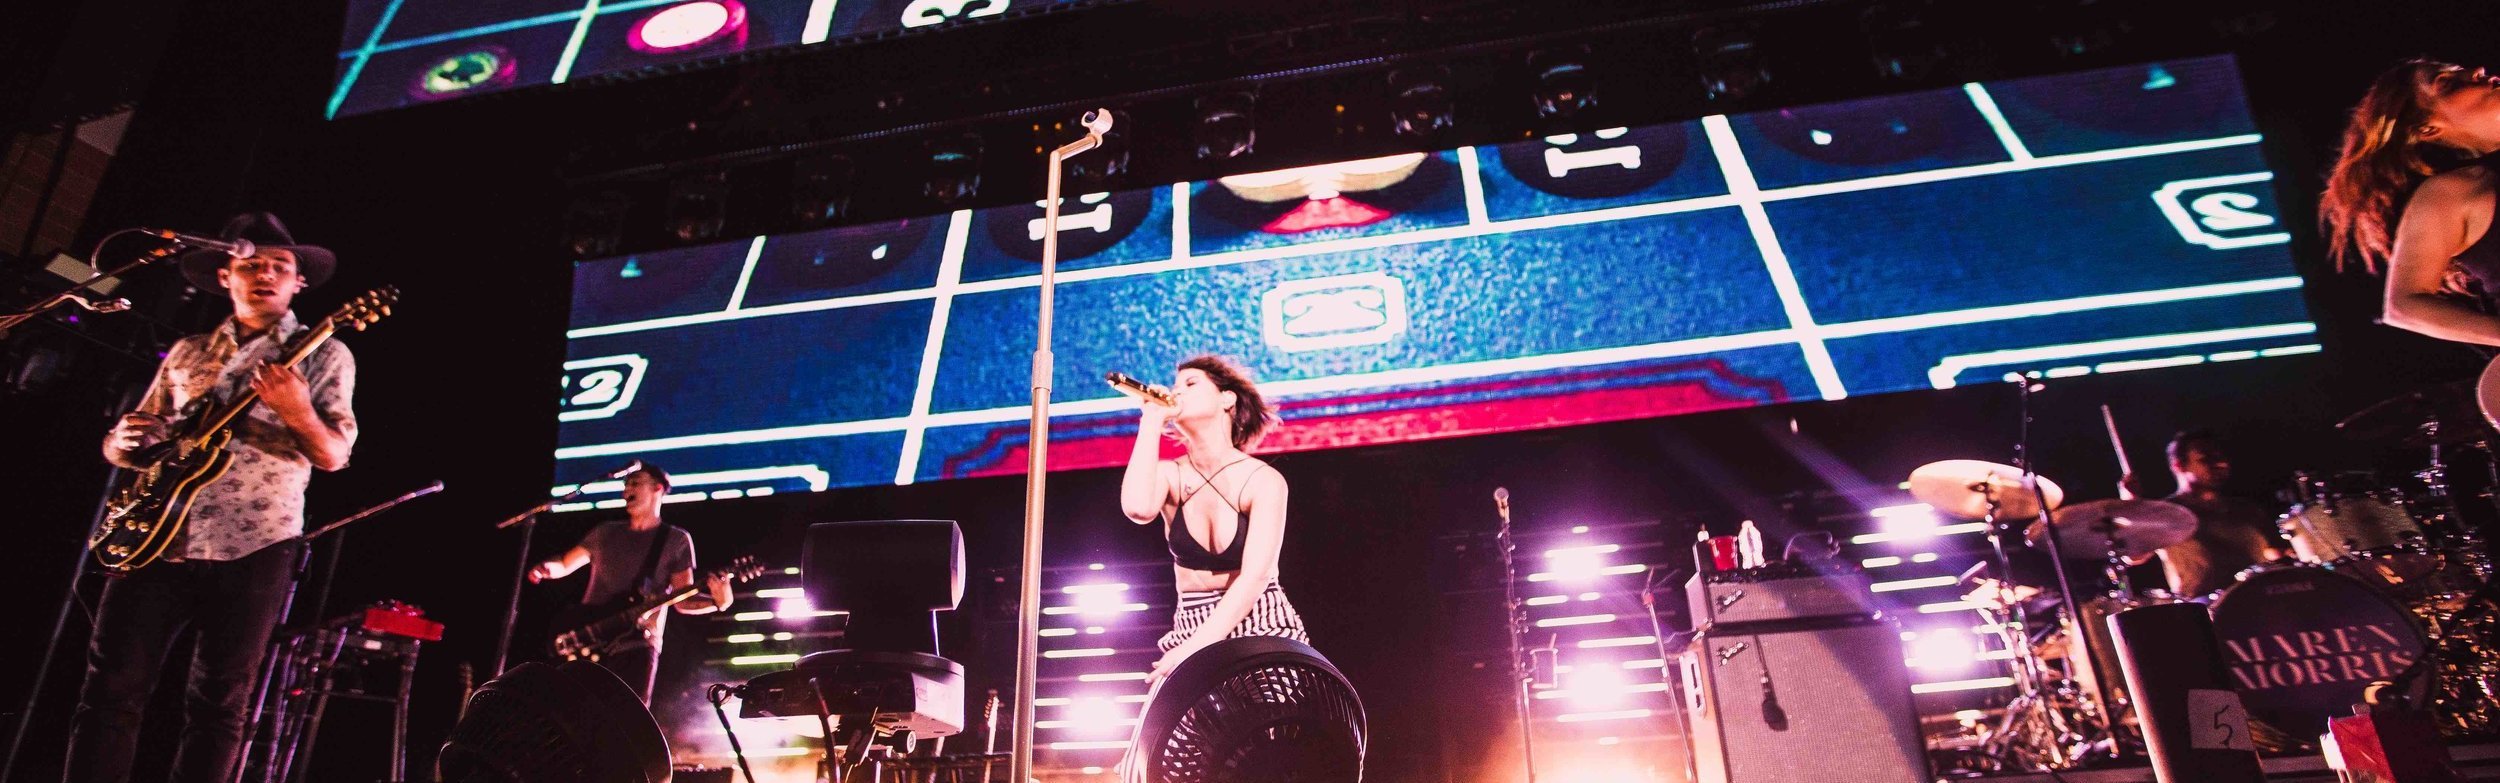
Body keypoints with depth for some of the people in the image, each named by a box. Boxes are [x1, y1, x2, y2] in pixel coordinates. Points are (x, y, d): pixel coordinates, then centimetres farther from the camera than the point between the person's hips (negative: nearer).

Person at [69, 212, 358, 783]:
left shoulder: (323, 355, 4)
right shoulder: (187, 352, 17)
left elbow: (334, 456, -4)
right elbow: (126, 442, 22)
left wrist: (298, 414, -24)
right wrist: (123, 441, -3)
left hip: (253, 548, -4)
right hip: (157, 537, 4)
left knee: (217, 705, 1)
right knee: (112, 688, 1)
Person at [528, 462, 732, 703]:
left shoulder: (675, 540, 5)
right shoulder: (605, 532, 17)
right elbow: (564, 565, 23)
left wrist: (717, 601, -21)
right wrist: (544, 569, -2)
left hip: (637, 644, -3)